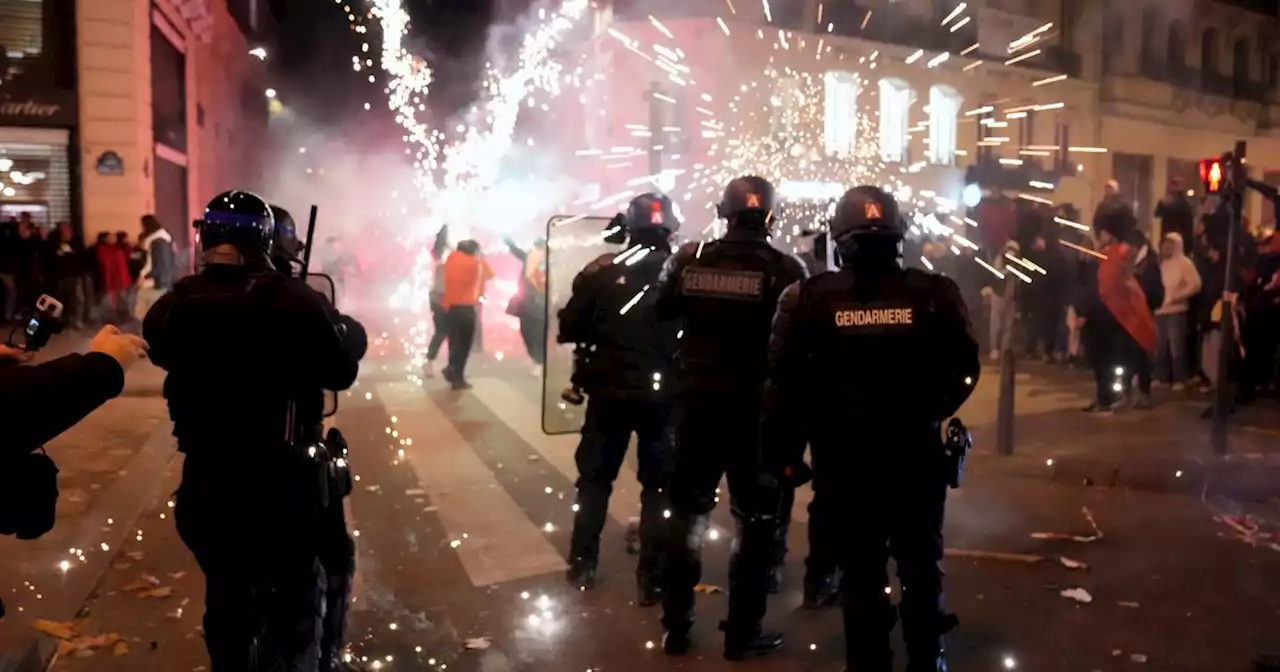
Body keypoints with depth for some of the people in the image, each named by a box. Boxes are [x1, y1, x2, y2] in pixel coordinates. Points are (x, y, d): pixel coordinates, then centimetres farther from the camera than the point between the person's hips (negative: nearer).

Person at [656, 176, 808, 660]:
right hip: (759, 411, -3)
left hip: (697, 404, 3)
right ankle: (743, 633, 16)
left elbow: (657, 319, 9)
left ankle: (675, 627, 23)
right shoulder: (785, 270, -8)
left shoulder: (689, 260, -1)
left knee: (687, 513, 15)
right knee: (756, 520, 10)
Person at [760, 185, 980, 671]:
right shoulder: (933, 293, -5)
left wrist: (779, 456, -2)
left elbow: (785, 384, -8)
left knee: (861, 571, 11)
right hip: (917, 455, 1)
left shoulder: (809, 298, -7)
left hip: (845, 460, 0)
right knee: (921, 565, 18)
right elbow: (964, 369, -1)